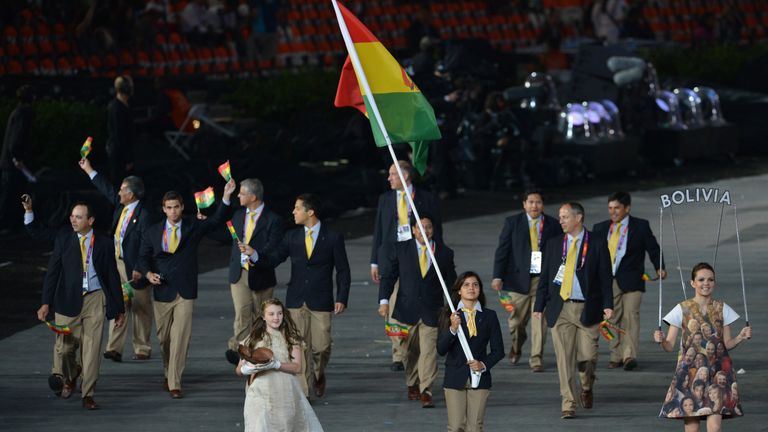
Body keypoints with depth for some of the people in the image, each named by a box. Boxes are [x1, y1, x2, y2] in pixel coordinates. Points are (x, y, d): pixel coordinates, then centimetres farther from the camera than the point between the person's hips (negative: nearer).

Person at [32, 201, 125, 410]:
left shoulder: (104, 243, 2)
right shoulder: (63, 239, 3)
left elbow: (113, 277, 7)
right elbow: (52, 272, 2)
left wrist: (119, 308, 6)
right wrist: (46, 303, -6)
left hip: (95, 299, 0)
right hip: (67, 299, 0)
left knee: (92, 348, -3)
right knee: (66, 347, 3)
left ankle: (88, 395, 6)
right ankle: (70, 379, 35)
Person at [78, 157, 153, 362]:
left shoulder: (143, 215, -17)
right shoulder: (121, 206, 7)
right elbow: (107, 189, 24)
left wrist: (139, 269, -21)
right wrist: (89, 170, 31)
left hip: (134, 268, -7)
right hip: (118, 264, 7)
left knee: (140, 309, 5)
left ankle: (142, 349, 14)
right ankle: (115, 348, -2)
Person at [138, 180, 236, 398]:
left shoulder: (193, 227, 2)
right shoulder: (153, 232, 5)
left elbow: (217, 220, -7)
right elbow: (143, 257, 10)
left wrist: (226, 197, -20)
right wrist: (148, 273, -11)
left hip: (185, 292, -2)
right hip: (162, 291, 2)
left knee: (180, 337, -9)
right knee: (164, 338, 11)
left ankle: (174, 384, -8)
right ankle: (168, 374, 32)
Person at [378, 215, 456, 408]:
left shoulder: (445, 253, 3)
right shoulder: (399, 249, 2)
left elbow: (451, 282, 11)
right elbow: (388, 276, 3)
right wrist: (384, 300, -10)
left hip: (432, 311, -1)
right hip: (407, 310, 1)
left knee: (429, 351, -10)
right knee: (410, 350, 12)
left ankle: (425, 392, -9)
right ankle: (412, 385, 33)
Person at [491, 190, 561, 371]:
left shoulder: (553, 225, 7)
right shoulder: (512, 222, 5)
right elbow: (502, 250, 2)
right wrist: (498, 276, -6)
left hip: (544, 279, 0)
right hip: (519, 279, 0)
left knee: (540, 320, -6)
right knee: (516, 320, 6)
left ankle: (536, 359, 1)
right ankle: (516, 346, 37)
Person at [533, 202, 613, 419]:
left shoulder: (597, 243, 2)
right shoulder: (554, 244, 10)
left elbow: (605, 276, 1)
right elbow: (545, 277, 11)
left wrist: (608, 305, -8)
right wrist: (539, 306, 5)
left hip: (587, 309, -2)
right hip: (560, 309, 2)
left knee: (588, 357, -4)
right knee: (564, 358, -3)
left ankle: (587, 388, 27)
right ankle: (568, 404, 2)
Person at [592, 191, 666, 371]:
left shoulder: (640, 226, 3)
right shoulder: (601, 228, 10)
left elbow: (653, 248, 7)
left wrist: (659, 268, -6)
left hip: (631, 280, -3)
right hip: (607, 280, 3)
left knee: (630, 315, -13)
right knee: (613, 318, 6)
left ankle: (630, 356, -18)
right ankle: (616, 356, 14)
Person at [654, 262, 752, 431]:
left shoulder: (722, 309, 4)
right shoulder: (682, 309, -1)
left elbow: (727, 344, 9)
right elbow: (670, 346, -1)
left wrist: (741, 337, -10)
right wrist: (661, 341, -23)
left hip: (717, 371, 1)